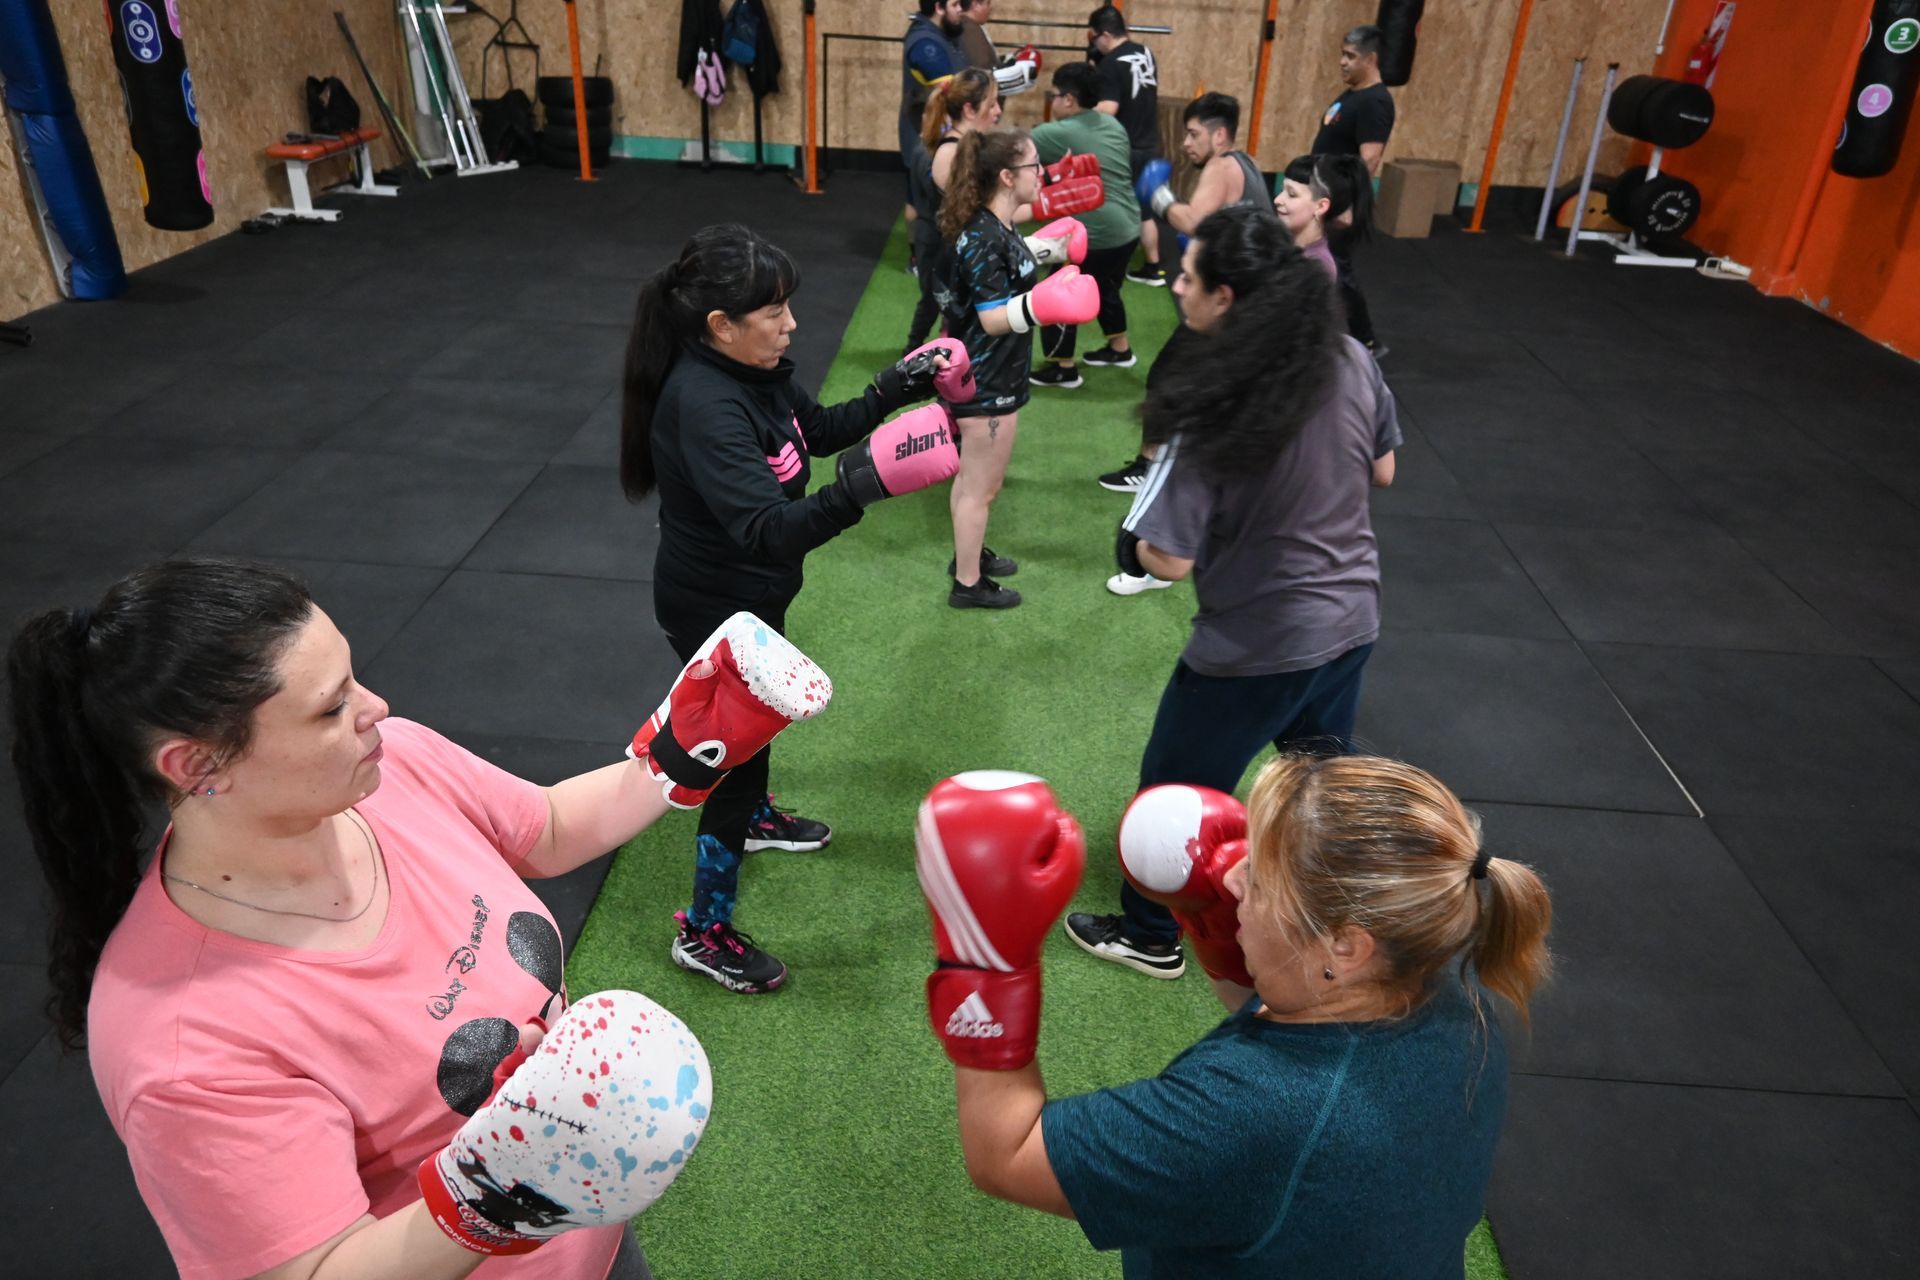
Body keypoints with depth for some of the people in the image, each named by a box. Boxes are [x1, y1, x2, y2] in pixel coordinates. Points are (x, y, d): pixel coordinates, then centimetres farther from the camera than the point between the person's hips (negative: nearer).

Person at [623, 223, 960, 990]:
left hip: (749, 593, 9)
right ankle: (704, 934, 20)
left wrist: (890, 393, -4)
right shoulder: (703, 407, -34)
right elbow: (765, 528, -43)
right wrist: (853, 493, -59)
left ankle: (754, 817, 60)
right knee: (737, 744, 2)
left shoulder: (756, 370, -6)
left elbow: (820, 429, 11)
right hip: (713, 607, -9)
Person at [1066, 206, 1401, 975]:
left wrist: (1134, 543, -4)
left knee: (1177, 789, 15)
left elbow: (1169, 560, -24)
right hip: (1351, 618, 7)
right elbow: (1382, 470, 9)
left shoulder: (1213, 408, -27)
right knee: (1328, 769, 30)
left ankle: (1150, 937, 35)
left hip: (1258, 645, -6)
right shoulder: (1352, 360, -7)